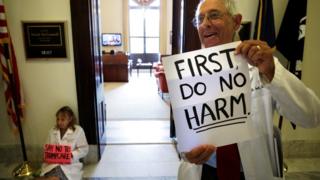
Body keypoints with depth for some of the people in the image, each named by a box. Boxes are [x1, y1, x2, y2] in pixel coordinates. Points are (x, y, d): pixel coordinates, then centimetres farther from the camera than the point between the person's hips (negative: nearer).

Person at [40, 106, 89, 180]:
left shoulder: (78, 130, 3)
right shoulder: (52, 131, 16)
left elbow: (84, 149, 1)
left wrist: (72, 155, -13)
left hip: (70, 164, -3)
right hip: (51, 163, 3)